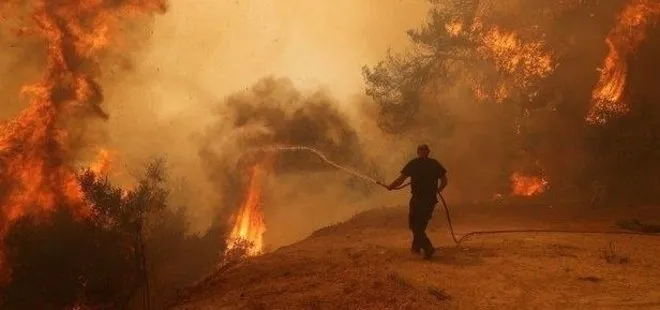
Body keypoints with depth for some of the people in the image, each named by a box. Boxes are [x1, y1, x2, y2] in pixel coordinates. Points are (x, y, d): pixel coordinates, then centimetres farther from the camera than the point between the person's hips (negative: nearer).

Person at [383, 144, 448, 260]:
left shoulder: (413, 164, -3)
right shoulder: (435, 164, 5)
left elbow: (401, 179, -5)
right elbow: (444, 180, 3)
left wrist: (390, 186, 10)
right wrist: (438, 190, 20)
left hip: (418, 199, -4)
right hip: (431, 199, 4)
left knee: (414, 225, 3)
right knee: (422, 224, 21)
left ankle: (428, 248, -11)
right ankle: (416, 247, 27)